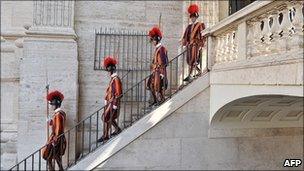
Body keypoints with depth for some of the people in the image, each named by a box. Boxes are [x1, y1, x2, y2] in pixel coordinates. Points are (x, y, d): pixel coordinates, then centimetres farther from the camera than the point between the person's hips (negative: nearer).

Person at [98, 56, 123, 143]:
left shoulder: (116, 79, -18)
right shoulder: (112, 78, 12)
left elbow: (119, 93, -23)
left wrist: (115, 105, -22)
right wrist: (107, 101, 21)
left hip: (113, 103, -10)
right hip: (110, 102, 10)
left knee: (106, 118, -4)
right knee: (107, 117, 18)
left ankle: (106, 136, 6)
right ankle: (117, 129, 31)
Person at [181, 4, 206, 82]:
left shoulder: (200, 25, 2)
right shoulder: (189, 26, 19)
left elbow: (202, 36, -5)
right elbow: (186, 35, 18)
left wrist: (201, 45, -12)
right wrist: (185, 42, 4)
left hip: (196, 44, -7)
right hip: (189, 45, 7)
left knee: (193, 60, -11)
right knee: (189, 61, 7)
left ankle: (189, 76, -14)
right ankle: (199, 71, 25)